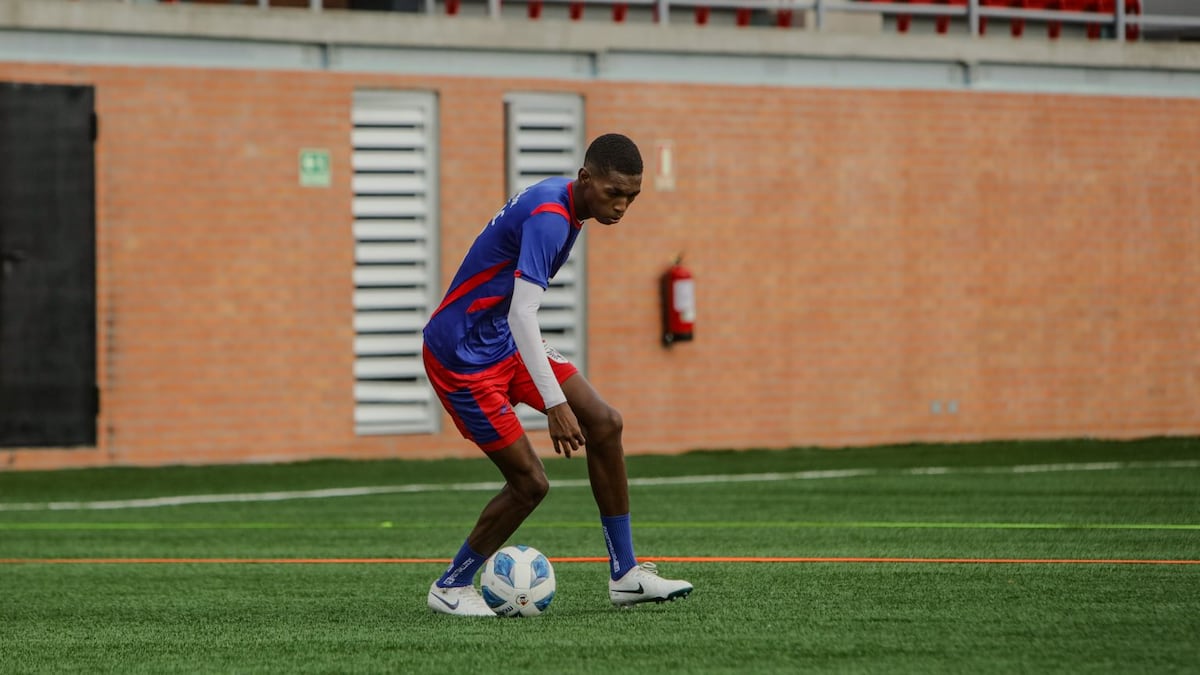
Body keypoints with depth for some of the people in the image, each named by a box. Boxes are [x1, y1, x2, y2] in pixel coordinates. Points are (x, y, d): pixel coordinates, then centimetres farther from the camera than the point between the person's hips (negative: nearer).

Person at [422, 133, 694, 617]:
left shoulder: (562, 204, 5)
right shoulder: (548, 218, -26)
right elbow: (521, 313, -34)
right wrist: (555, 403, -39)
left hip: (503, 340, 10)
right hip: (461, 355, -10)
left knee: (604, 423, 1)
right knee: (530, 482, -9)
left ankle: (625, 575, 7)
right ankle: (450, 587, 11)